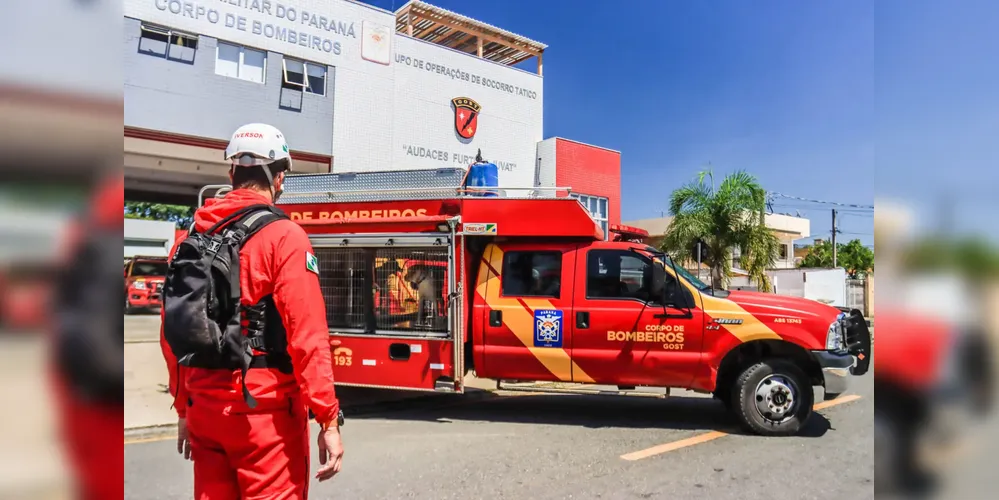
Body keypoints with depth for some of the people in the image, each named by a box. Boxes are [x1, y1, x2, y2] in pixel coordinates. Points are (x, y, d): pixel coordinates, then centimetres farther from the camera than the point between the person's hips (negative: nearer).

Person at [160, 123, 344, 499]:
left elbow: (172, 335, 11)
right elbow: (308, 337, -20)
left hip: (204, 408, 7)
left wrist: (184, 409, 20)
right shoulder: (283, 236, -13)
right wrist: (329, 420, -15)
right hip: (264, 411, -6)